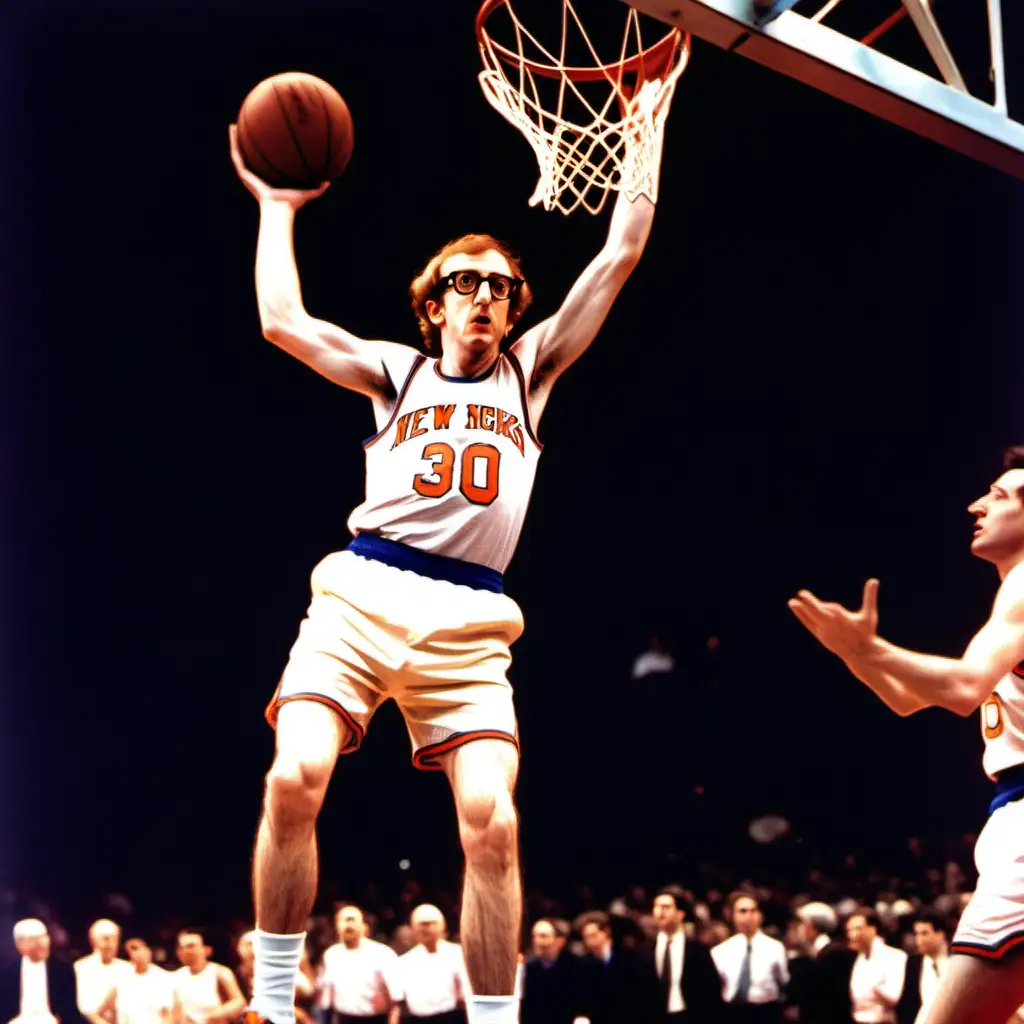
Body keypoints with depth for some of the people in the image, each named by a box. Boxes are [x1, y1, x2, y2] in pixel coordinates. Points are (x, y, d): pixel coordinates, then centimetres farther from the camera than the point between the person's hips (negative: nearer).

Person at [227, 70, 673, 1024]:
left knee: (491, 824, -14)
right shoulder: (398, 371, 19)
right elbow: (283, 322, 8)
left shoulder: (529, 370, 19)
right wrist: (278, 209, 19)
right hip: (359, 594, 0)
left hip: (466, 621, 0)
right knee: (294, 782, -18)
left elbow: (619, 255, 17)